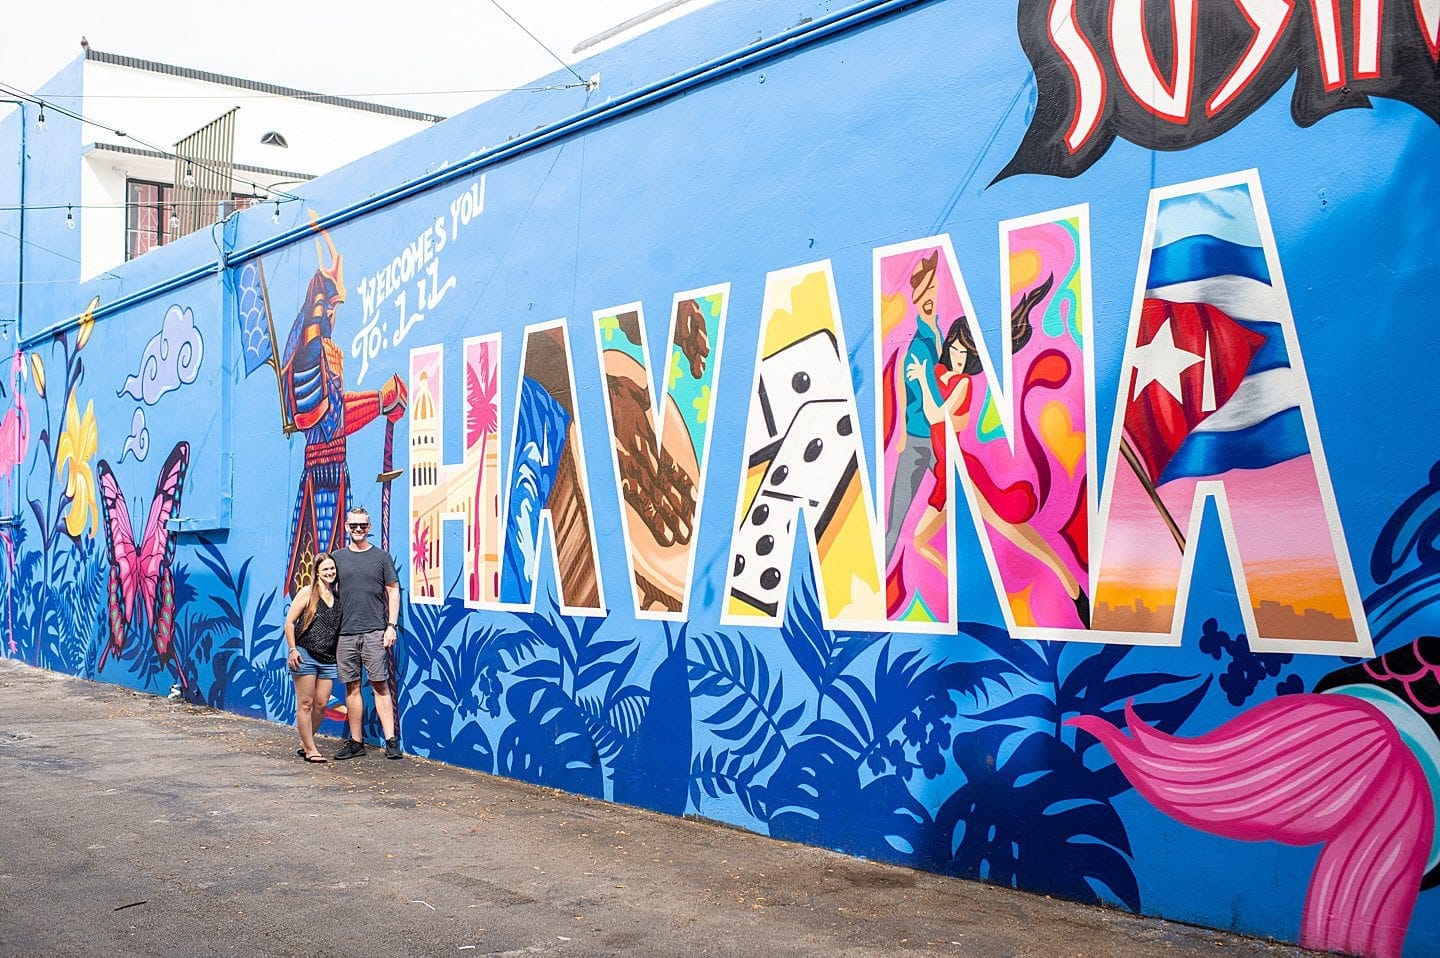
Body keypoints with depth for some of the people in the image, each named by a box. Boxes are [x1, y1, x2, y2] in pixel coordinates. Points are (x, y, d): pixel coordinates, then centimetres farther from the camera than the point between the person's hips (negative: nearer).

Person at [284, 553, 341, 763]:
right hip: (305, 656, -5)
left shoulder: (338, 597, 10)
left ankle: (305, 742, 23)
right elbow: (289, 622, -3)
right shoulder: (307, 593, -3)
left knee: (321, 705, 6)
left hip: (328, 659, 5)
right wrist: (292, 650, -10)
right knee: (305, 704, 0)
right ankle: (310, 749, 5)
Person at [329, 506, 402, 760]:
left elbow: (393, 591, 6)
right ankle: (355, 743, 13)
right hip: (345, 632, 3)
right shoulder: (337, 557, 11)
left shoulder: (381, 557, 5)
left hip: (374, 632, -2)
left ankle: (391, 740, -5)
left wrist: (391, 626, -3)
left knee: (380, 684, -6)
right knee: (352, 687, 6)